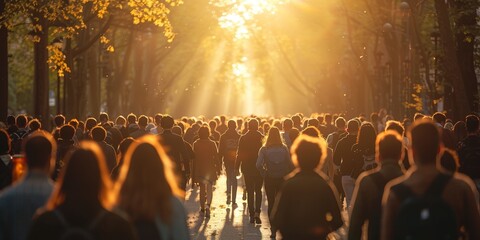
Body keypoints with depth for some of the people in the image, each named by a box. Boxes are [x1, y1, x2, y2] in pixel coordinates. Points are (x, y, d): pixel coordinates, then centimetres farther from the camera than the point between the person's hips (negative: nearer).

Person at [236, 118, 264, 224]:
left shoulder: (243, 138, -6)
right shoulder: (262, 138, -6)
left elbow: (240, 154, -4)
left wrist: (237, 167, 3)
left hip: (247, 168, 0)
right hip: (259, 168, 0)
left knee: (250, 191, 8)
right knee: (258, 190, 11)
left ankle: (252, 214, 6)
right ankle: (257, 212, -8)